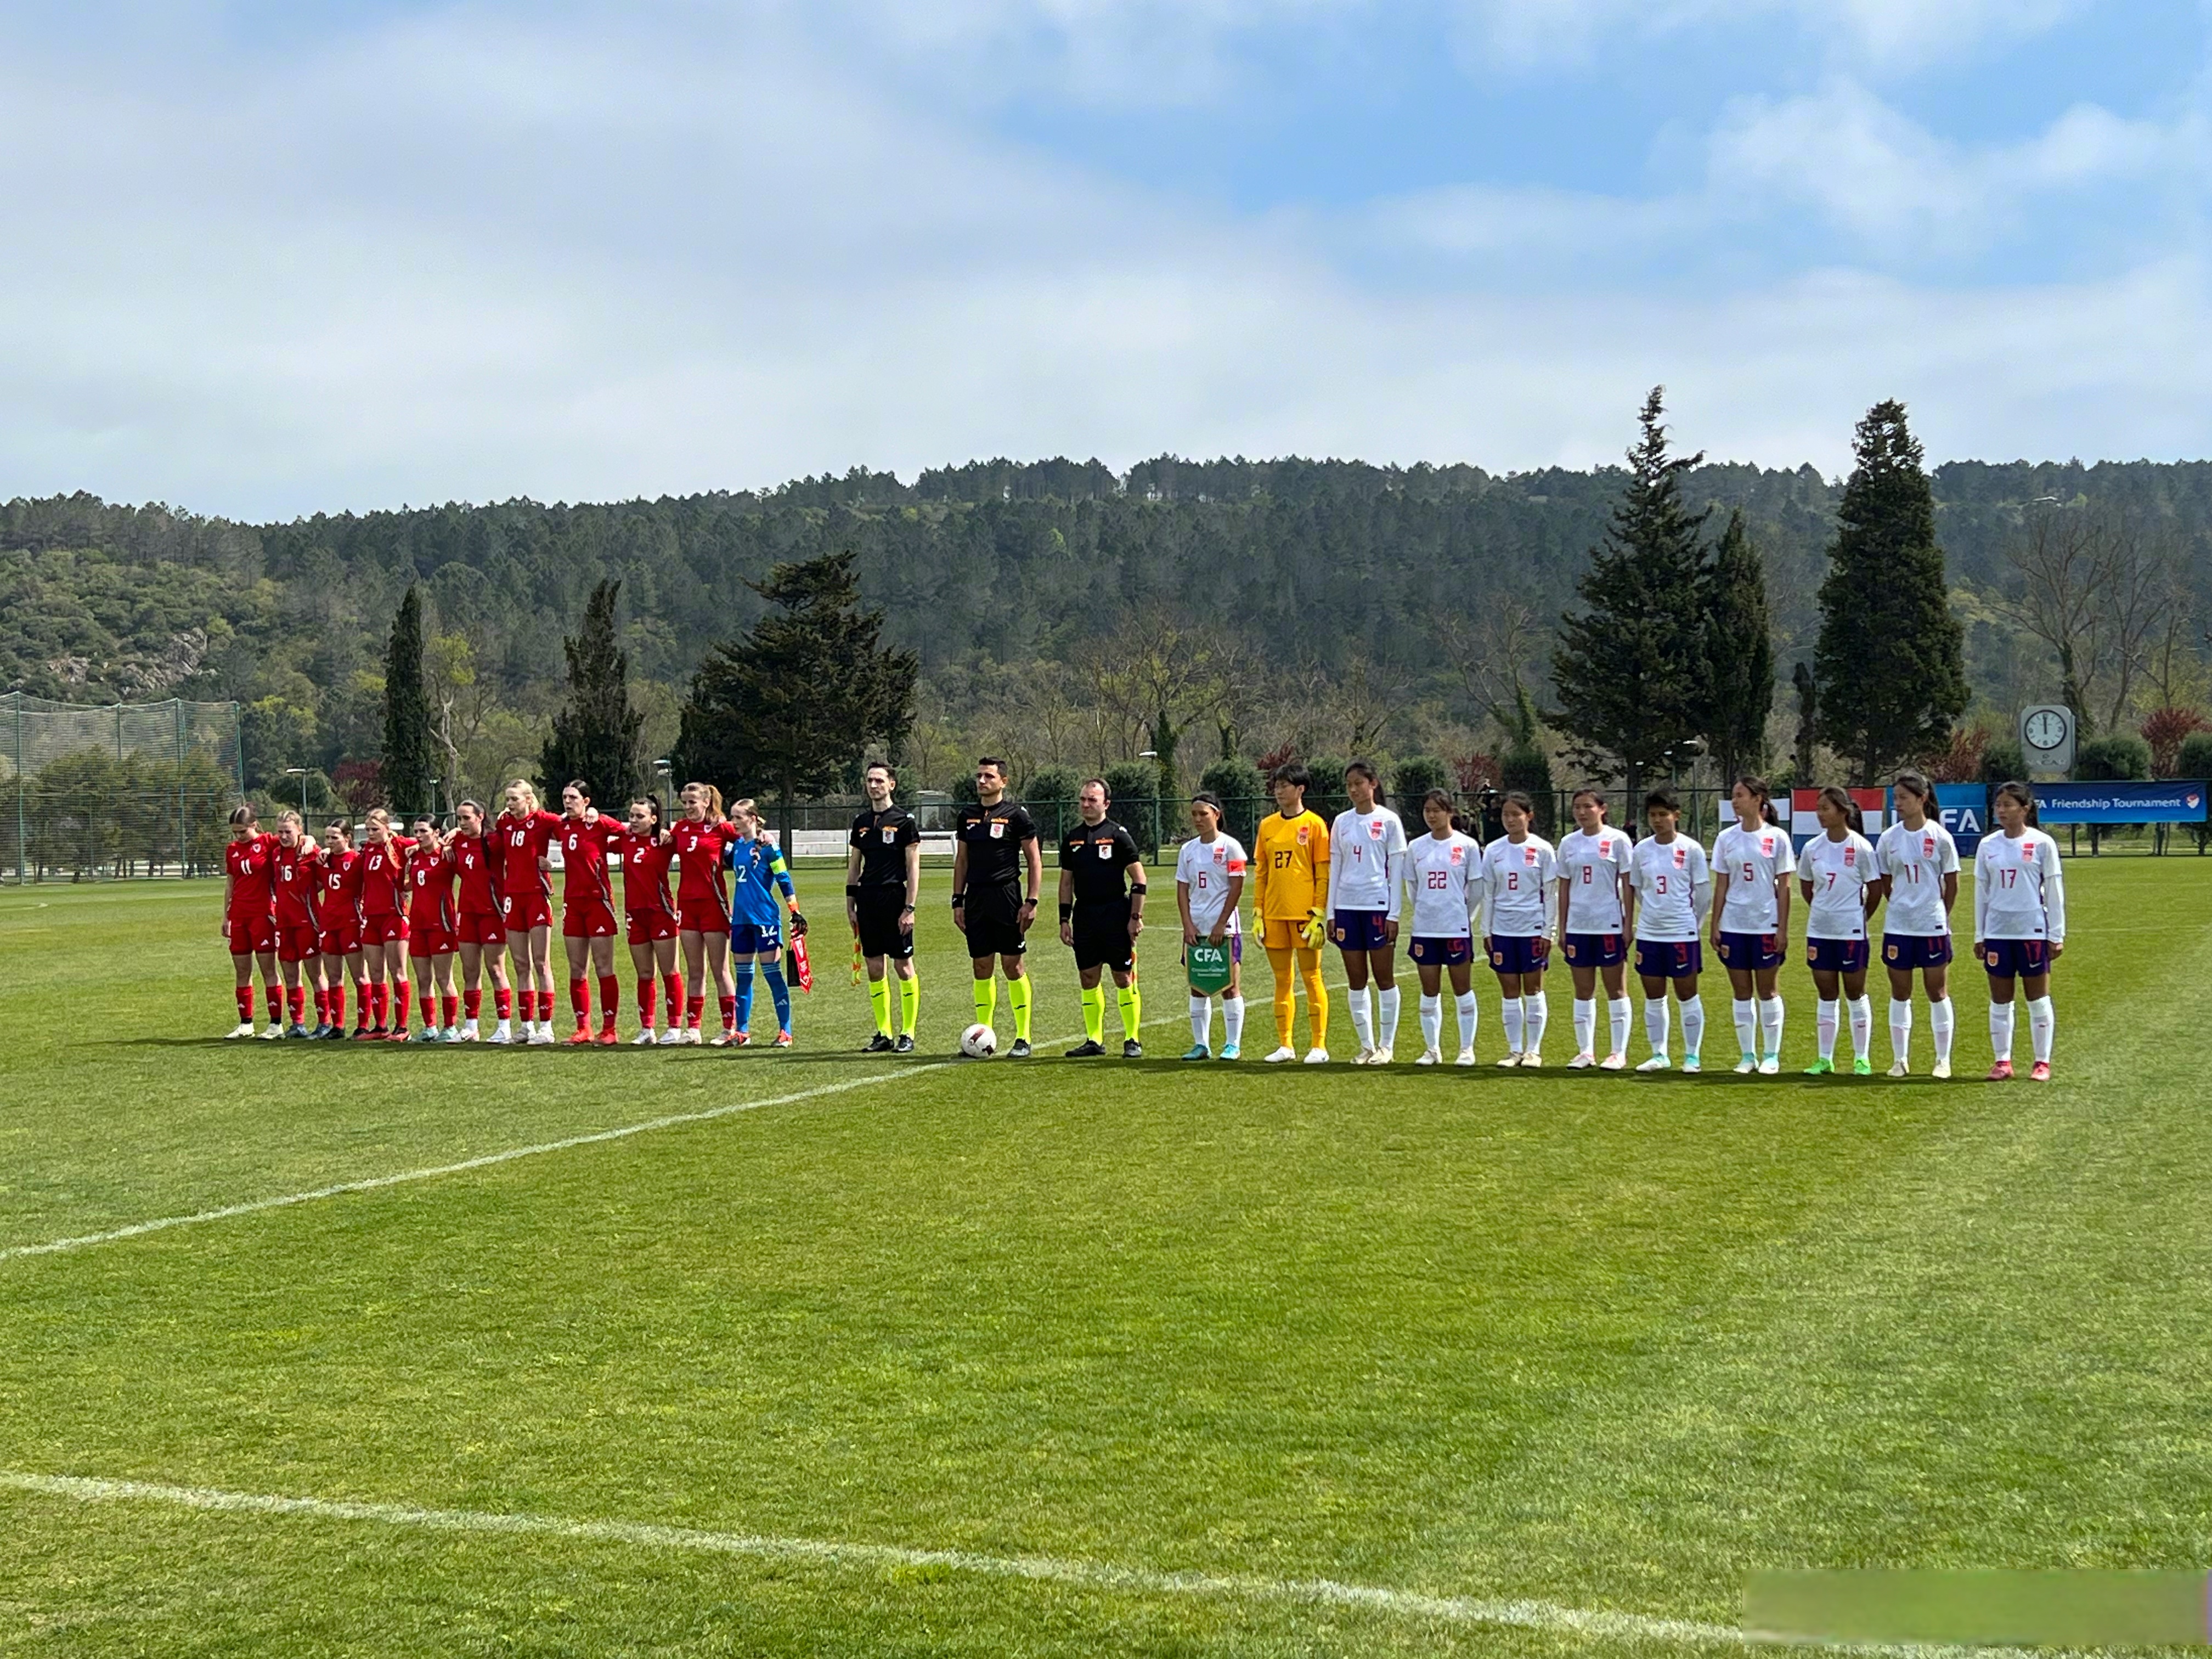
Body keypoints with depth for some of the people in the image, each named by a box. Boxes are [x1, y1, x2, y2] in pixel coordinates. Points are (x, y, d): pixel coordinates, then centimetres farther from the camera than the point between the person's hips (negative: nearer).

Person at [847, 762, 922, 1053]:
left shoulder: (904, 820, -4)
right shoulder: (861, 822, 13)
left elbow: (913, 868, -6)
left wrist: (909, 908, -12)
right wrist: (850, 906, 12)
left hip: (894, 898, -5)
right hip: (867, 901, 6)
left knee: (903, 967, -1)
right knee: (875, 970, 6)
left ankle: (908, 1034, 5)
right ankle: (884, 1034, 13)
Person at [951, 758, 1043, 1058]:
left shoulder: (1015, 816, -3)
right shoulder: (967, 816, 12)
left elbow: (1034, 861, -2)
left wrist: (1031, 902, -9)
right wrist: (957, 901, 11)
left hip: (1006, 898, -5)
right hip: (976, 899, 5)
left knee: (1012, 966, -4)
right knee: (981, 967, 7)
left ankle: (1023, 1038, 2)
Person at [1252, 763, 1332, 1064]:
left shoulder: (1314, 824, -3)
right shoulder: (1267, 825, 12)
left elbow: (1324, 874, -5)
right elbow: (1260, 872, 14)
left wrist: (1319, 914, -11)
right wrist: (1258, 913, 8)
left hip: (1304, 912, -5)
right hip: (1274, 913, 5)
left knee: (1311, 977, -2)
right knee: (1282, 979, 8)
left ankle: (1318, 1046, 2)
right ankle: (1285, 1045, 14)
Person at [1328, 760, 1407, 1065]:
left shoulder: (1389, 821, -1)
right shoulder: (1342, 822, 10)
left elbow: (1396, 871, -2)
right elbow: (1335, 869, 12)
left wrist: (1393, 914, -8)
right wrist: (1331, 913, 7)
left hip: (1379, 905, -4)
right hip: (1347, 906, 4)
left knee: (1384, 977, 0)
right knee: (1356, 980, 5)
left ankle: (1385, 1046, 7)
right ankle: (1366, 1045, 12)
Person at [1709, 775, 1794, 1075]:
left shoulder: (1777, 837, -3)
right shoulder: (1727, 838, 6)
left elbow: (1783, 887, -2)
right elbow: (1721, 886, 9)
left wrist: (1783, 929, -6)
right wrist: (1715, 926, 4)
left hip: (1766, 924, -3)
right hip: (1733, 926, 3)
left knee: (1768, 990, 3)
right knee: (1742, 993, 7)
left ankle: (1771, 1055, 11)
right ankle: (1747, 1056, 14)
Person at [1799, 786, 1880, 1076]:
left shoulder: (1860, 847, -10)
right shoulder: (1812, 848, 2)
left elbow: (1875, 888, -3)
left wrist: (1860, 916, 5)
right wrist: (1825, 909, 13)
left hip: (1851, 932, -4)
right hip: (1819, 930, 4)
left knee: (1855, 993, 4)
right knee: (1826, 995, 9)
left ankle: (1862, 1059, 11)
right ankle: (1825, 1059, 15)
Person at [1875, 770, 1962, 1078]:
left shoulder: (1940, 836, -5)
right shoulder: (1889, 838, 2)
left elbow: (1951, 882, 3)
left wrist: (1941, 915, 7)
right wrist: (1901, 906, 7)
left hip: (1933, 926, -2)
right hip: (1897, 927, 3)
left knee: (1938, 992, 4)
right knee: (1900, 993, 7)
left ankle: (1943, 1060, 12)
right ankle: (1900, 1060, 15)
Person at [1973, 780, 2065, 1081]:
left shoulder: (2042, 843, -3)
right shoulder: (1987, 846, 6)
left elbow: (2055, 891, -1)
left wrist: (2057, 935, -3)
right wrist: (1979, 936, 10)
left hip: (2032, 931, -3)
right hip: (1997, 932, 3)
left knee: (2038, 998, 4)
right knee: (2000, 1000, 6)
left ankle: (2043, 1062, 10)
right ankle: (2003, 1061, 14)